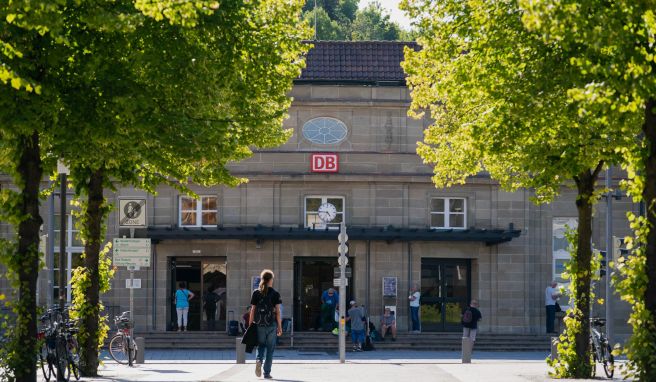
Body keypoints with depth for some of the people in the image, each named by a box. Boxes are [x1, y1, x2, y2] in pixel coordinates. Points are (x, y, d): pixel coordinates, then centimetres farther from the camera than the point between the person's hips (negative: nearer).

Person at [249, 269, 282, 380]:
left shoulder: (256, 293, 2)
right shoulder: (275, 294, -3)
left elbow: (252, 310, 2)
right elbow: (277, 311, -4)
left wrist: (250, 325, 9)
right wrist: (280, 327, 1)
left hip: (259, 324, 2)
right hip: (271, 324, -2)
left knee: (261, 345, 16)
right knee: (270, 348, 8)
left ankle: (259, 360, -13)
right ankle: (267, 373, 8)